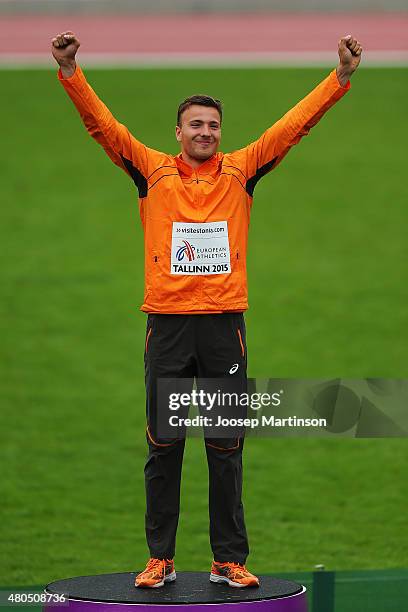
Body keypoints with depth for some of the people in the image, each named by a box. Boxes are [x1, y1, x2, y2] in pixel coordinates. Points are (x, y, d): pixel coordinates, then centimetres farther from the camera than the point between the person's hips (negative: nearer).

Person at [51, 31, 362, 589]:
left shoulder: (240, 171, 9)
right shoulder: (153, 172, 6)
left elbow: (294, 124, 6)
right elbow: (102, 124, 0)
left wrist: (341, 77, 0)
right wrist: (70, 71, -11)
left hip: (224, 323, 1)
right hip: (167, 323, -1)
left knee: (226, 449, 4)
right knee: (163, 448, 4)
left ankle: (230, 561, 8)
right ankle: (160, 559, 10)